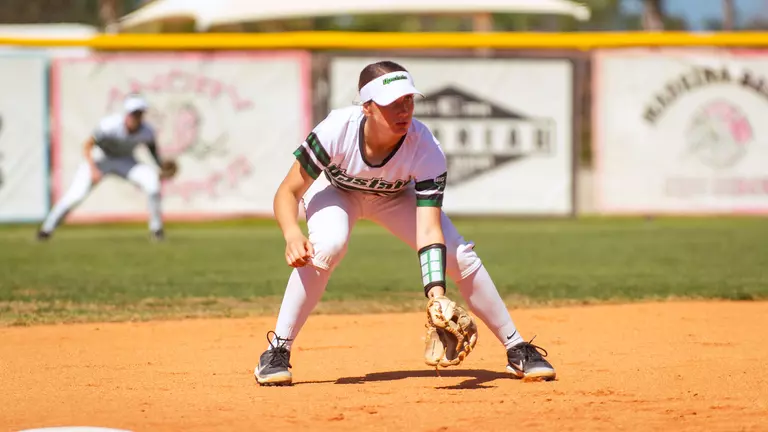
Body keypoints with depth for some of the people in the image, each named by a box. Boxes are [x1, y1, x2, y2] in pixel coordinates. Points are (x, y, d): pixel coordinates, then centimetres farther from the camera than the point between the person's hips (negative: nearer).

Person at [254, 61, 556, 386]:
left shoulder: (426, 150, -35)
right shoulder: (336, 131, -38)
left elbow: (428, 231, -38)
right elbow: (288, 192, -29)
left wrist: (437, 294, -52)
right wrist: (292, 234, -49)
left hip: (396, 196, 2)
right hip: (335, 189, -2)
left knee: (460, 256, -12)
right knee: (327, 246, -34)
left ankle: (517, 349, 6)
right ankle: (276, 353, -21)